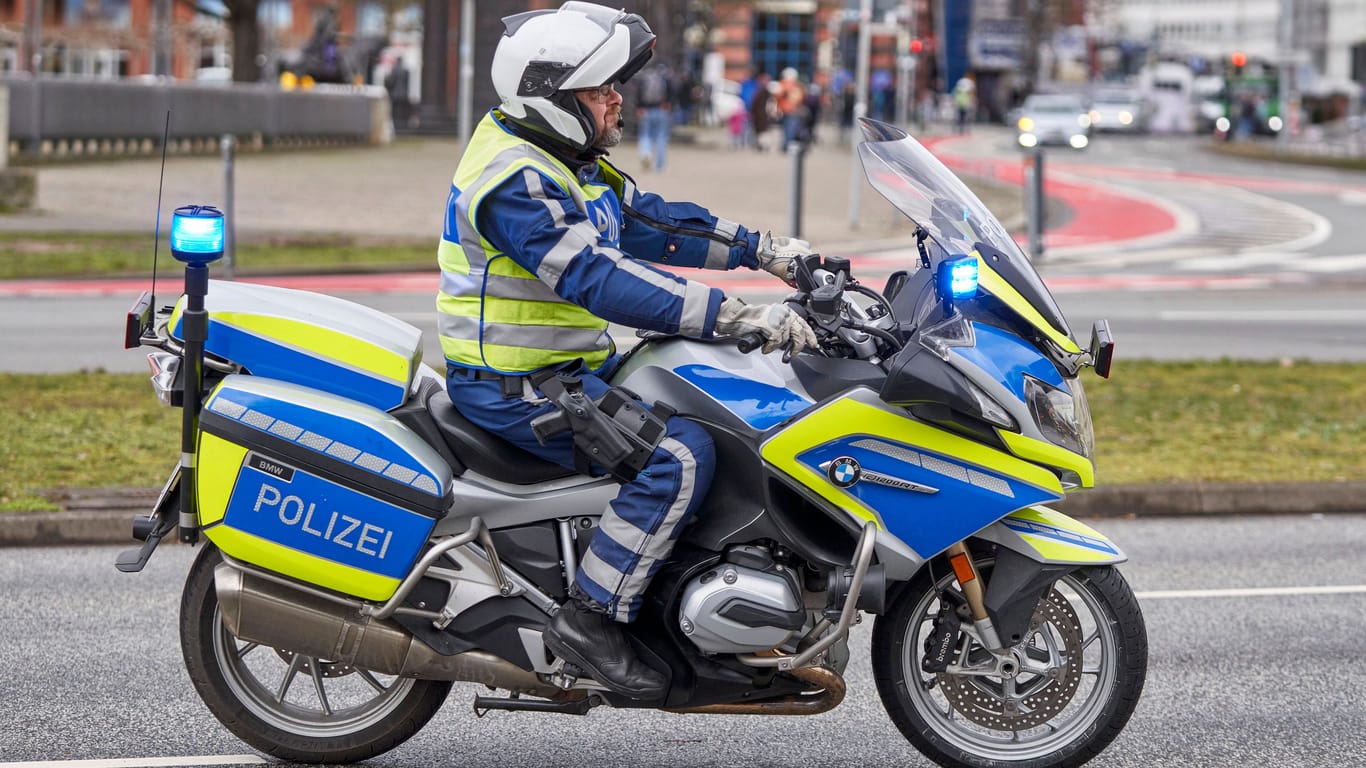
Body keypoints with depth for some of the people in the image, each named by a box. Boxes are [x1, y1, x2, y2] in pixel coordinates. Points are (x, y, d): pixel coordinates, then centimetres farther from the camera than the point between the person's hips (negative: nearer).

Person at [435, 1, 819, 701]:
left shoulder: (566, 163, 11)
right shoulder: (516, 183, -23)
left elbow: (649, 222, 18)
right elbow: (602, 280, -31)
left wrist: (763, 250, 11)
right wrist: (743, 318, -34)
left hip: (575, 366, 11)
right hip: (518, 388, -11)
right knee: (682, 451, -24)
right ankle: (590, 618, -19)